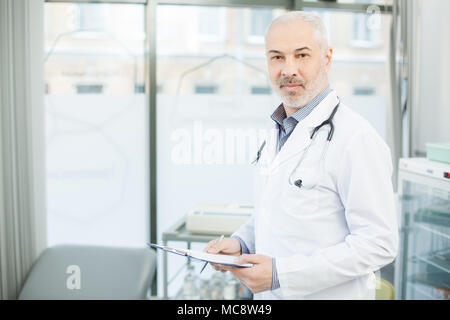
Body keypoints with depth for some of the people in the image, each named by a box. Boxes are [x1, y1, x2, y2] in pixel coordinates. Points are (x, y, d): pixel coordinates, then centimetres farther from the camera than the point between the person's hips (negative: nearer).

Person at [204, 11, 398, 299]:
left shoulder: (356, 138, -21)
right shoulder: (280, 131, 7)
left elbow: (379, 244, -23)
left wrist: (281, 274, -26)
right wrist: (241, 242, -1)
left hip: (329, 293, -7)